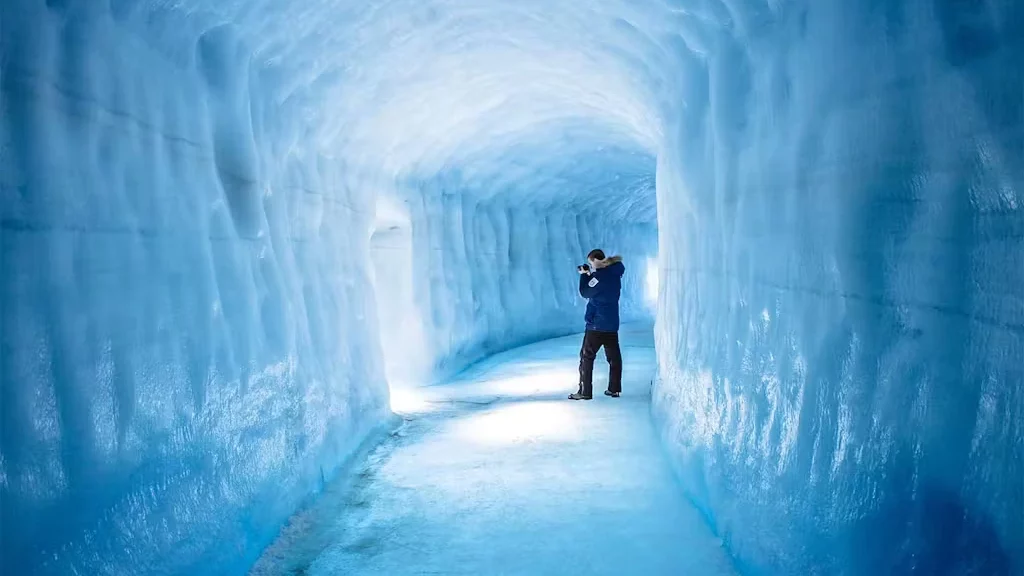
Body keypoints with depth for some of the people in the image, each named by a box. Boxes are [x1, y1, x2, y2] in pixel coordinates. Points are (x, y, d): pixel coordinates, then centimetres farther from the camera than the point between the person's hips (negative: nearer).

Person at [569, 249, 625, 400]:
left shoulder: (599, 276, -17)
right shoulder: (615, 273, 6)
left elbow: (585, 293, -7)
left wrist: (584, 275, 3)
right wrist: (589, 275, 8)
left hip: (596, 324, -7)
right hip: (612, 324, 8)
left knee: (586, 357, -1)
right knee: (614, 357, 11)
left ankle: (585, 391, -2)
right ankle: (614, 389, 15)